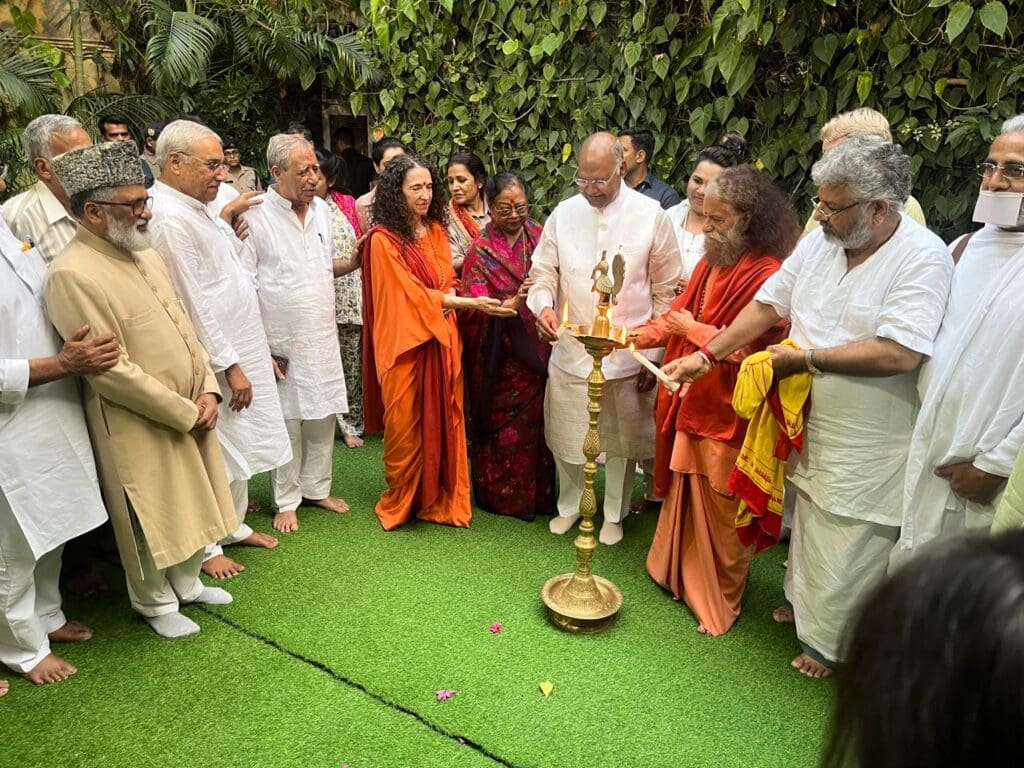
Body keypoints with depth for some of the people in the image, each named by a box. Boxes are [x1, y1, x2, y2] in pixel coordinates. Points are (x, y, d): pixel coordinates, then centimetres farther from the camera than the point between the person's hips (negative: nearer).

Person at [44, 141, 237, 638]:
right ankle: (156, 604, 33)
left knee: (191, 505, 20)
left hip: (191, 413, 7)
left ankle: (187, 584, 42)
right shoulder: (73, 275, -20)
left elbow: (183, 327, 10)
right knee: (151, 521, 10)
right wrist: (184, 412, -16)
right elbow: (110, 372, -22)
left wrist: (206, 390, -3)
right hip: (140, 427, -7)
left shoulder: (143, 253, 6)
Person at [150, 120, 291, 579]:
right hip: (213, 361, -10)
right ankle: (205, 546, 21)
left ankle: (233, 525, 36)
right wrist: (230, 366, -19)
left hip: (237, 350, 10)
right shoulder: (170, 219, -20)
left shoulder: (194, 210, 11)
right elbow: (193, 305, -22)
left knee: (238, 445, 19)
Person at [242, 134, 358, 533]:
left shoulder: (321, 209, 7)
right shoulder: (256, 216, -12)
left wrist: (354, 263, 0)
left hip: (323, 339, 5)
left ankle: (316, 488, 31)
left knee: (323, 417, 13)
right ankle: (286, 501, 23)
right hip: (282, 345, -5)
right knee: (286, 422, 6)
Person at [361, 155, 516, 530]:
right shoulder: (383, 239, -10)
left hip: (441, 341, 5)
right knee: (406, 426, 5)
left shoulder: (436, 231, 11)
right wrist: (472, 303, -20)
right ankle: (401, 501, 25)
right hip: (406, 344, -5)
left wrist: (448, 302, -6)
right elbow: (412, 293, -15)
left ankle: (441, 499, 22)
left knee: (442, 422, 8)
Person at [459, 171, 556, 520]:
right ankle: (504, 495, 24)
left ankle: (540, 492, 28)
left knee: (538, 421, 9)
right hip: (502, 357, -3)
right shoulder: (481, 250, -5)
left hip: (539, 350, 3)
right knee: (505, 425, 6)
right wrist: (514, 302, -29)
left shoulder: (540, 236, 5)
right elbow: (475, 308, -14)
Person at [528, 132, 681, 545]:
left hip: (627, 353, -2)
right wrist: (543, 306, -20)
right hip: (570, 350, 2)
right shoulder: (563, 213, 0)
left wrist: (656, 353, -2)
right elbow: (543, 272, 3)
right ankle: (569, 505, 39)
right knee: (565, 436, 14)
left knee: (621, 439, 14)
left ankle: (614, 513, 36)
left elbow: (666, 292, -2)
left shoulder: (651, 215, -6)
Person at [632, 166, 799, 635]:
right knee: (684, 496, 21)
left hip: (726, 416, -7)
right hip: (689, 404, 7)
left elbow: (752, 351, -24)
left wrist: (695, 331, -15)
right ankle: (677, 573, 43)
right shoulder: (711, 264, 6)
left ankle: (721, 605, 29)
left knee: (719, 513, 8)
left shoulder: (767, 275, -20)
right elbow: (676, 319, 11)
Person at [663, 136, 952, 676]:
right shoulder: (819, 243, 0)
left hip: (869, 445, -6)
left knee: (848, 545, 9)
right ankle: (803, 600, 45)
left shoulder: (924, 258, -19)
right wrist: (707, 355, 0)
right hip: (814, 424, 6)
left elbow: (899, 353, -28)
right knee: (810, 520, 22)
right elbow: (768, 306, 5)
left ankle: (831, 643, 31)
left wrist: (806, 358, -20)